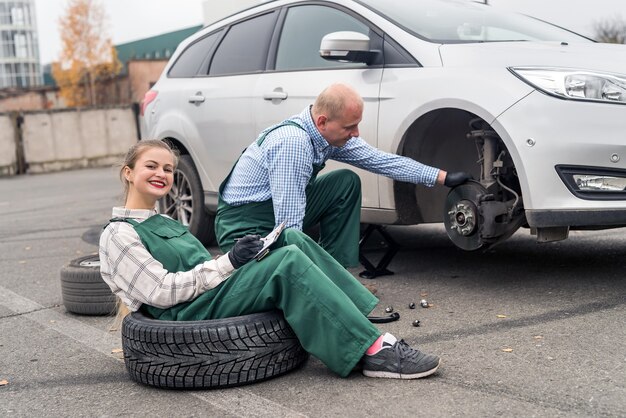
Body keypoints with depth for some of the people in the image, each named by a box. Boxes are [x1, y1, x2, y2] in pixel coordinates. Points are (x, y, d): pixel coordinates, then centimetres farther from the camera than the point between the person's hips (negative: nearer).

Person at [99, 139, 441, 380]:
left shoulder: (165, 223, 25)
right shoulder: (118, 235, -3)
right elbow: (162, 292, -13)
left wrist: (235, 259, 0)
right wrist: (228, 262, -15)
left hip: (212, 294, 9)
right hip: (189, 315, -8)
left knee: (292, 238, -11)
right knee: (288, 261, -27)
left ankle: (365, 324, -15)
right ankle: (373, 351, -28)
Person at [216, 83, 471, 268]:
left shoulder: (335, 135, -4)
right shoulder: (293, 142, -30)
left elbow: (381, 160, 4)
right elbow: (288, 224, -31)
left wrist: (442, 177, 4)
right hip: (244, 228, -9)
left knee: (347, 183, 0)